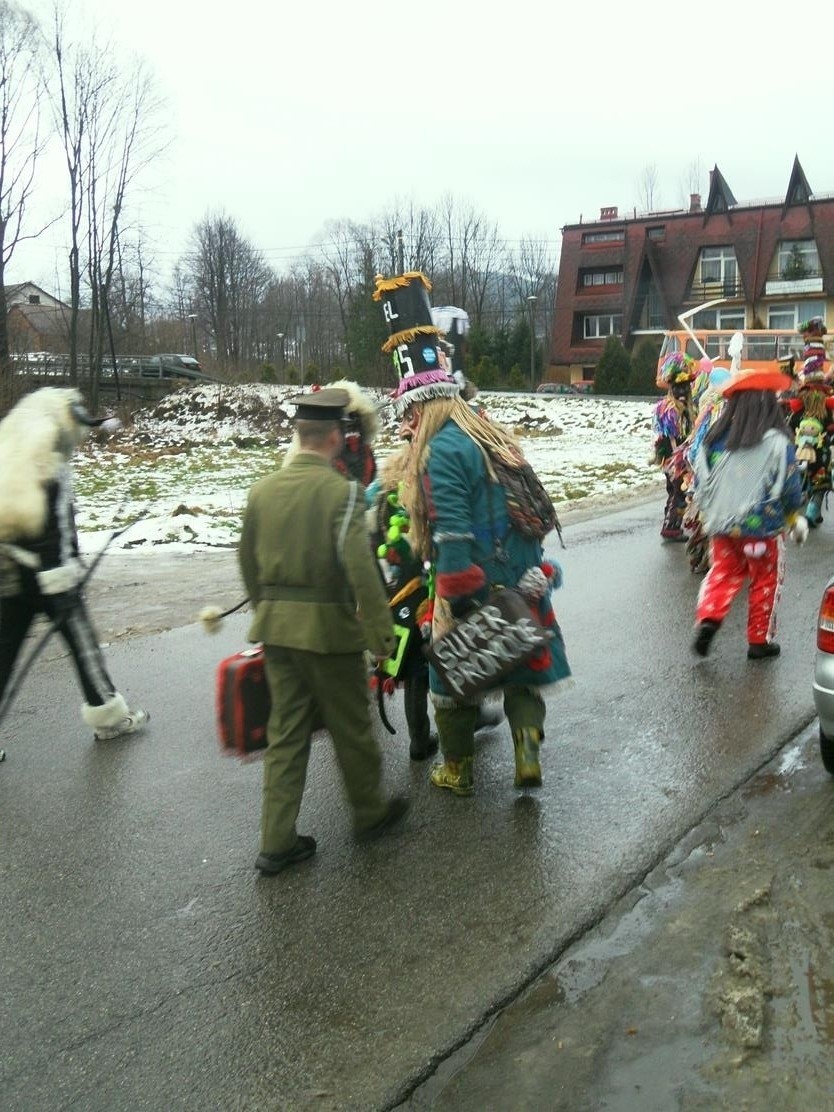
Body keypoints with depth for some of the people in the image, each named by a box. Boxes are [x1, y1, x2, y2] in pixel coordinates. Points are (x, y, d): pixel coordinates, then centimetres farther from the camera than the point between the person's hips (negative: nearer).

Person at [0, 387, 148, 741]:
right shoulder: (51, 468, -15)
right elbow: (58, 533, -18)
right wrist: (64, 587, -17)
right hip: (47, 575, -7)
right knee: (82, 642, 7)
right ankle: (108, 716, 19)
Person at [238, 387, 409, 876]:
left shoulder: (263, 489, 4)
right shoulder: (342, 491, -15)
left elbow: (249, 562, 13)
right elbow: (360, 569, -22)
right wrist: (381, 633, -14)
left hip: (275, 626, 6)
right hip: (328, 625, -6)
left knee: (286, 731, 14)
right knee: (351, 726, 13)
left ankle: (277, 842, 19)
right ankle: (370, 813, 33)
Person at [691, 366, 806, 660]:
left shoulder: (715, 439, -3)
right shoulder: (777, 443, -13)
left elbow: (700, 483, 3)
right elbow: (790, 489, -6)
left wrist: (709, 515, 19)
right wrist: (795, 519, 13)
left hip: (721, 525, 3)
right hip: (762, 526, -3)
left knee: (722, 574, 17)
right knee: (765, 582, 12)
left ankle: (708, 619, -6)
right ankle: (759, 641, 20)